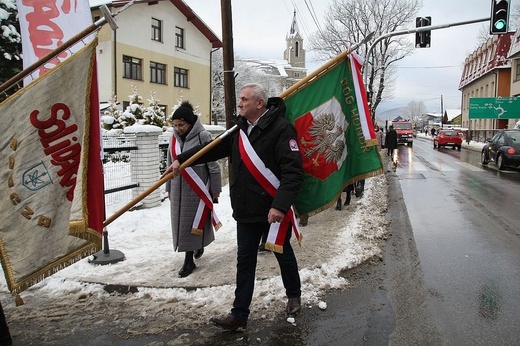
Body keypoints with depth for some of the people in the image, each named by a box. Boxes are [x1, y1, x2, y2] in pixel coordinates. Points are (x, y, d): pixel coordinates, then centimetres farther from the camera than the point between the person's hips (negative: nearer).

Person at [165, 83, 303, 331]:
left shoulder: (281, 128, -17)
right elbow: (215, 148, 16)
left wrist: (280, 205, -31)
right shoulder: (240, 128, 6)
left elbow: (293, 171, -23)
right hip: (246, 209, 6)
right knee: (245, 260, 10)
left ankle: (294, 296, 42)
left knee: (283, 254, 15)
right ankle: (239, 315, 22)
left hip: (275, 210, -6)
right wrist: (181, 160, 15)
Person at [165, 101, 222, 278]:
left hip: (198, 188, -6)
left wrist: (215, 189, -7)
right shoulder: (175, 138, 5)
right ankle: (194, 253, 30)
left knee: (194, 222, 1)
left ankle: (189, 261, 15)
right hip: (179, 189, 6)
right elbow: (170, 165, 14)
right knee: (182, 222, 11)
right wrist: (169, 188, 17)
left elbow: (213, 165, -10)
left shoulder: (203, 136, -13)